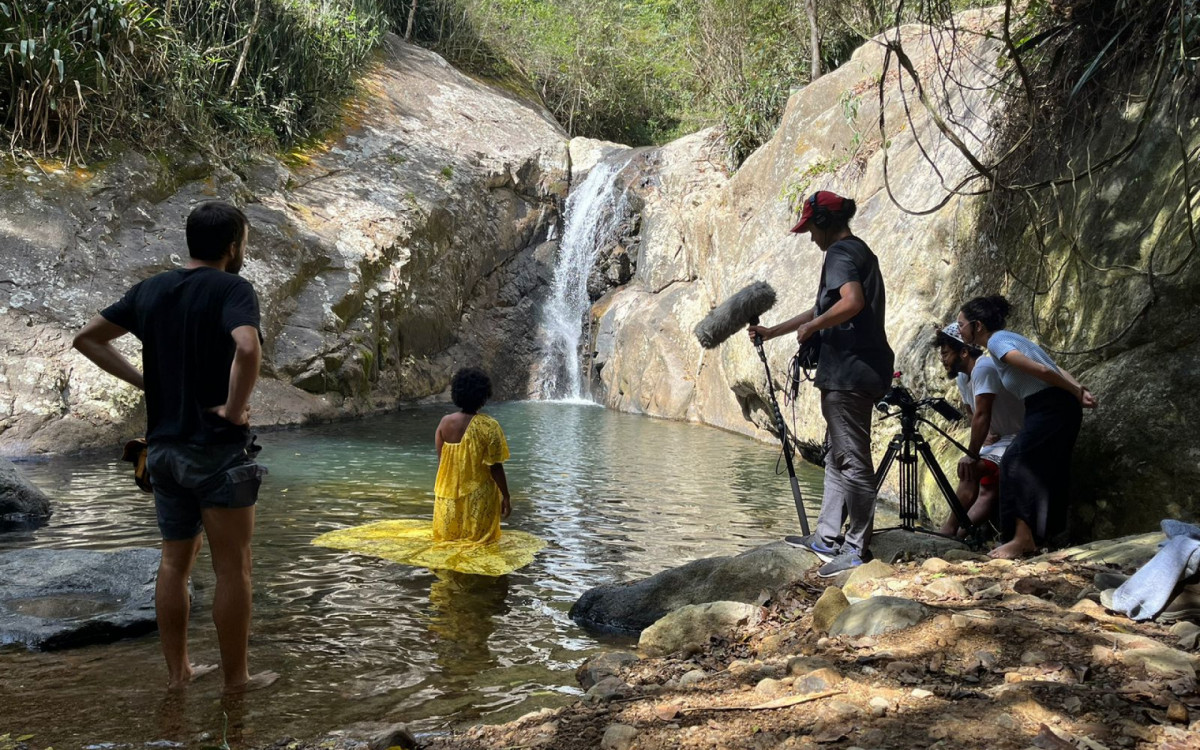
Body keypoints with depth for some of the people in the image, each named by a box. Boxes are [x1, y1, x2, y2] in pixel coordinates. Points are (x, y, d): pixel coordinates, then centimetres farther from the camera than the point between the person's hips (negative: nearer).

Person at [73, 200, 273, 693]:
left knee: (175, 561, 16)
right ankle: (237, 677, 12)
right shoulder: (232, 289, -12)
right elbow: (247, 348, -32)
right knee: (232, 568, 3)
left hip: (164, 446, 7)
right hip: (218, 449, -7)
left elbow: (87, 338, 13)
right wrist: (235, 409, -19)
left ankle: (177, 671, 24)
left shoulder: (151, 290, 8)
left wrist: (143, 381, 9)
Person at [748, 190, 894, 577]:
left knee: (852, 459, -7)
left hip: (849, 368, -11)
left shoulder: (841, 252, -10)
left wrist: (811, 326, -13)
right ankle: (826, 537, 24)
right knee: (838, 456, 16)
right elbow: (825, 308, 30)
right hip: (858, 368, 11)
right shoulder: (859, 251, 22)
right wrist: (773, 331, 32)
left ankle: (857, 549, -2)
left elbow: (851, 302, -28)